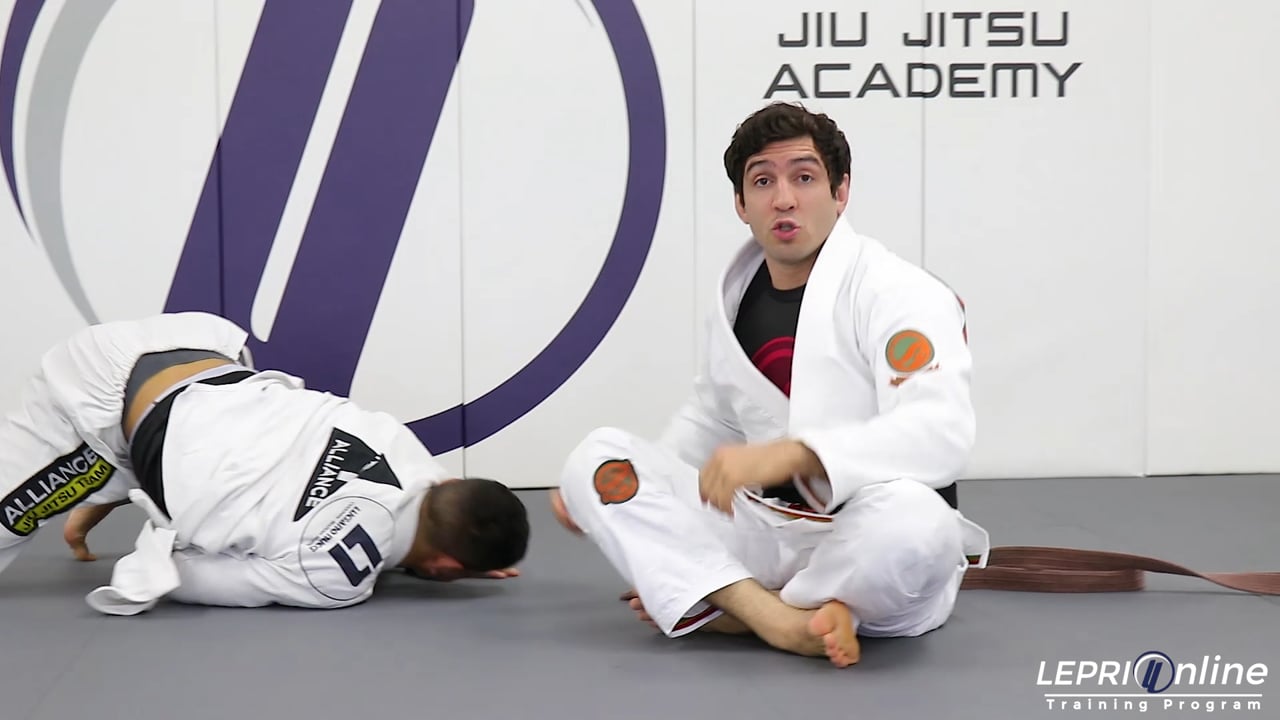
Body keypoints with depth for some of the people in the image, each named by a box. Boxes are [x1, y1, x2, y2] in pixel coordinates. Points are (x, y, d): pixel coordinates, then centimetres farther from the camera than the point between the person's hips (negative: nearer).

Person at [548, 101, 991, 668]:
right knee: (597, 456, -10)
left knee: (911, 521, -42)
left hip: (870, 546, -5)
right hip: (767, 533, 6)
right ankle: (780, 619, -26)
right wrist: (606, 490, 15)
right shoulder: (736, 300, 8)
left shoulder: (900, 294, -14)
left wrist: (789, 453, -44)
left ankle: (724, 610, -13)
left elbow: (940, 431, -31)